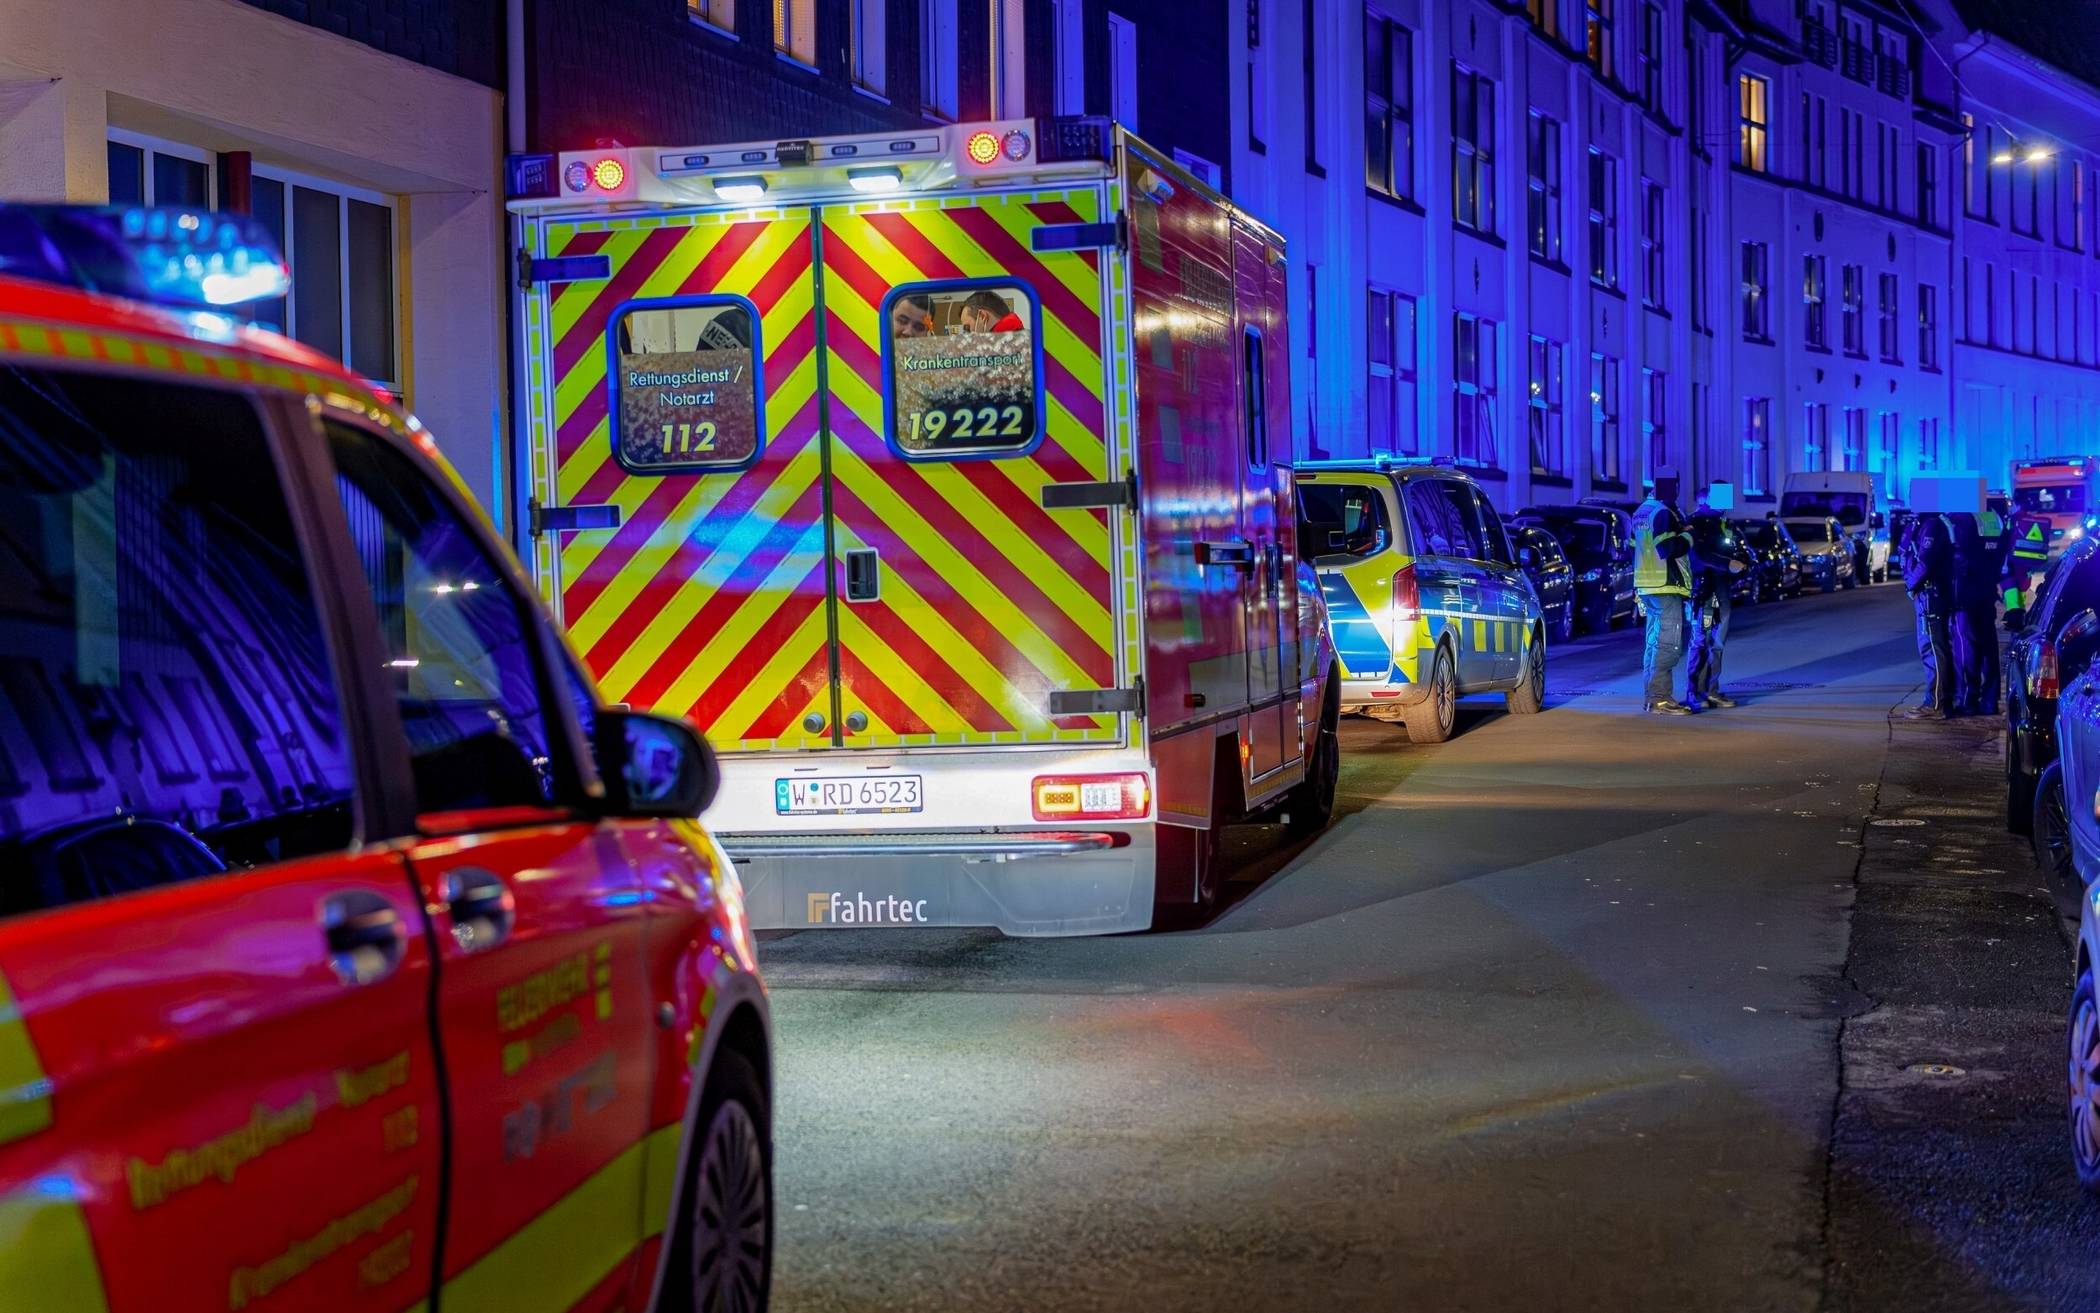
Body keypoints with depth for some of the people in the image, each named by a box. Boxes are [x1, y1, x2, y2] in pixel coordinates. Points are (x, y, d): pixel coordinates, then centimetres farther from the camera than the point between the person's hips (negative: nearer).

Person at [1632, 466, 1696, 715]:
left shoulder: (1642, 511, 17)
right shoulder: (1663, 513, -14)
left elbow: (1634, 549, 22)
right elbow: (1667, 549, -23)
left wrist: (1638, 586, 27)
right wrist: (1689, 536, -8)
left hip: (1647, 587, 10)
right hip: (1666, 587, -10)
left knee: (1654, 642, 15)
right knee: (1668, 644, -10)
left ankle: (1652, 695, 18)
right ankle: (1660, 698, -14)